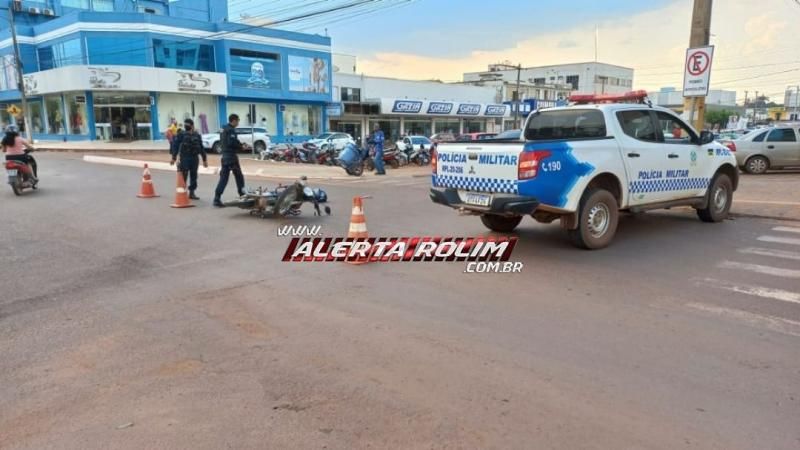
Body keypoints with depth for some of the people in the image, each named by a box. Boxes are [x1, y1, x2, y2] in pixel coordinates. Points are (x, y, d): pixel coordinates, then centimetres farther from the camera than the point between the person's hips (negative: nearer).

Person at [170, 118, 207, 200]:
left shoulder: (197, 135, 9)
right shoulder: (181, 134, -2)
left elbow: (201, 148, 14)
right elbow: (176, 146, -4)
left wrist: (204, 159, 13)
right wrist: (173, 158, -9)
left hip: (194, 159, 4)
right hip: (185, 158, -4)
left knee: (194, 176, 7)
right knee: (183, 176, -3)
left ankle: (192, 193, 16)